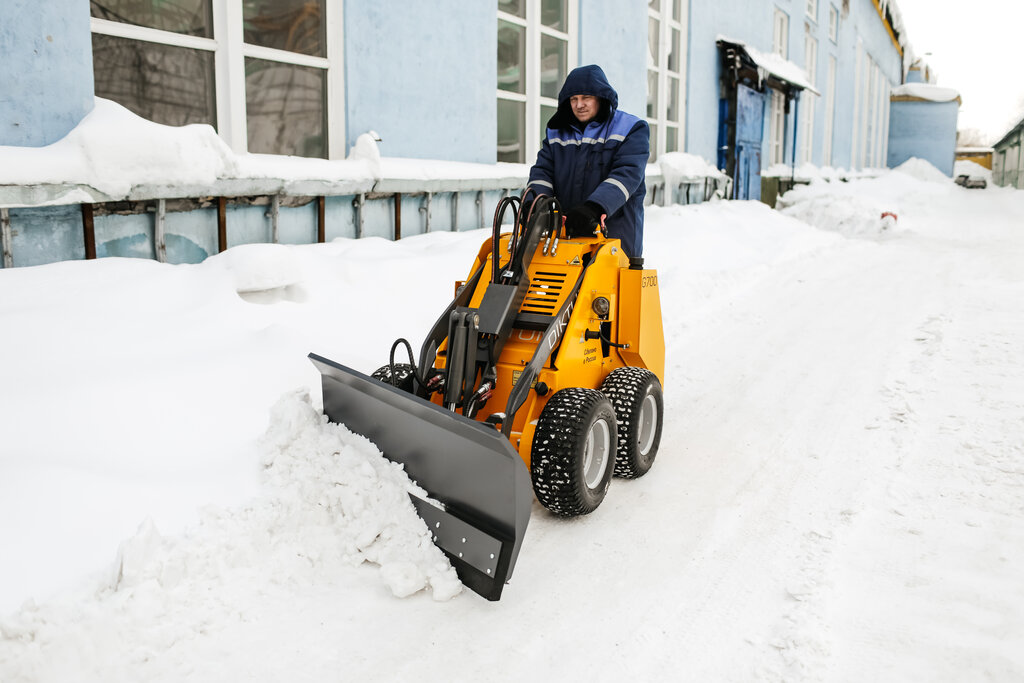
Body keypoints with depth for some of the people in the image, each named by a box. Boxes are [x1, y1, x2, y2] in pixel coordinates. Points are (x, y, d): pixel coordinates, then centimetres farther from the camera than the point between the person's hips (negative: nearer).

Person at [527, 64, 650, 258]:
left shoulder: (632, 130, 2)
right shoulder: (556, 133, 18)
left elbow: (627, 175, -13)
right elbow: (543, 171, 10)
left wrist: (595, 207, -30)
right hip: (564, 232, 4)